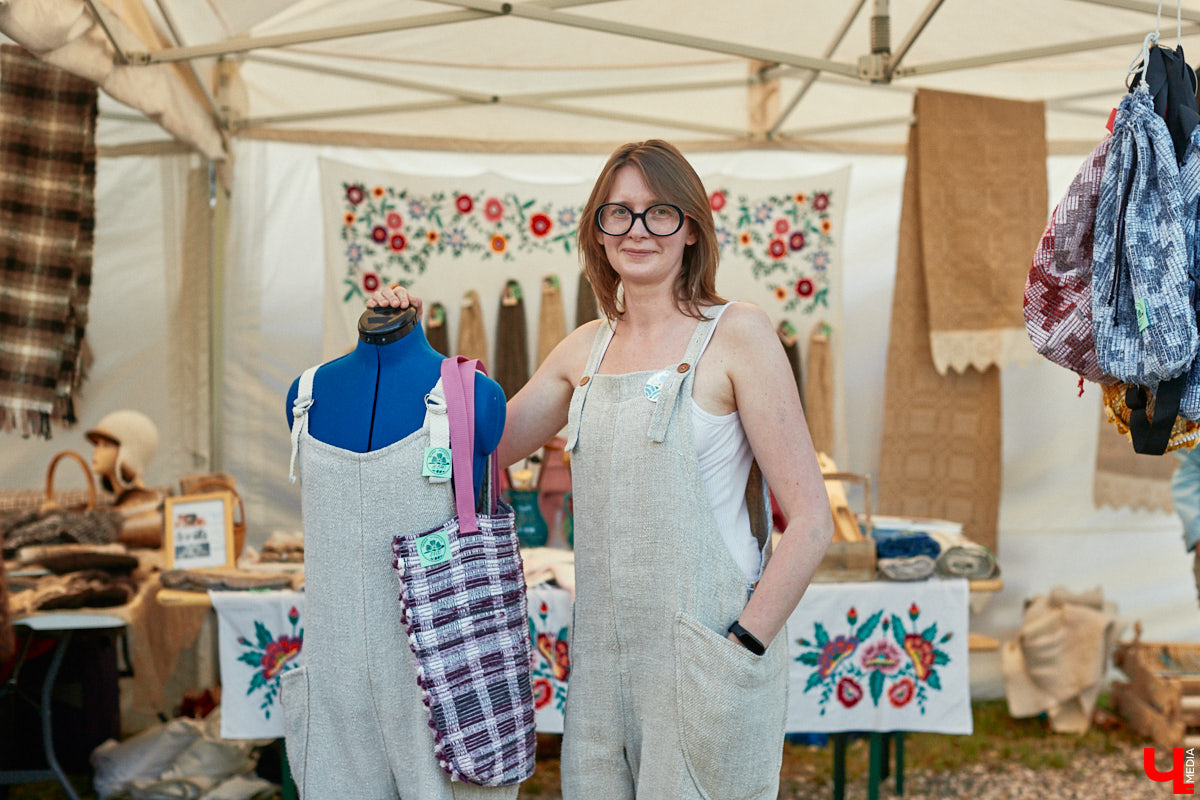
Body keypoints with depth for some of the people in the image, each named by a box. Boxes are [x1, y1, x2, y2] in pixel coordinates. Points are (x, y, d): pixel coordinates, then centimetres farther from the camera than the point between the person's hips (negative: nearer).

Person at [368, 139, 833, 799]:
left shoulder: (737, 334, -8)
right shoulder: (586, 348, 8)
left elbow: (811, 520, -11)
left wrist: (741, 646, -14)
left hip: (704, 640, -5)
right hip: (602, 645, 5)